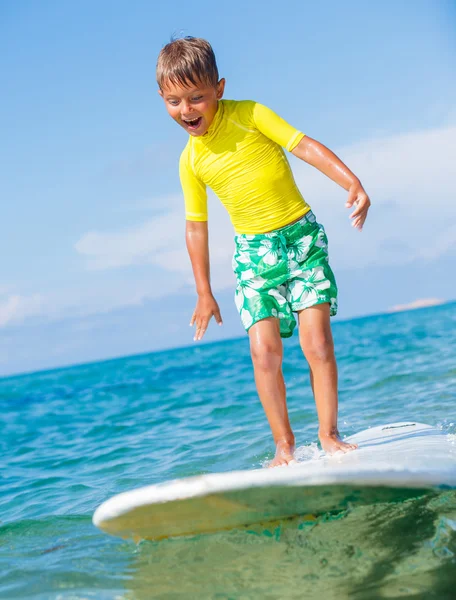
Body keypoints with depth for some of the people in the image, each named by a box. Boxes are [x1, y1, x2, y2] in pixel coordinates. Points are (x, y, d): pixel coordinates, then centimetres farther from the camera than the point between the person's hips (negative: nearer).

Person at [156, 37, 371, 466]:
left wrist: (353, 184, -28)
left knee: (317, 342, -7)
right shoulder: (190, 160, 1)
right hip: (253, 252, 2)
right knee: (264, 351, -10)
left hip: (302, 236, -2)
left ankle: (329, 434, 4)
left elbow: (305, 146, -14)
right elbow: (196, 226, 9)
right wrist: (204, 293, 10)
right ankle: (284, 444, -1)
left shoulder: (247, 115, -9)